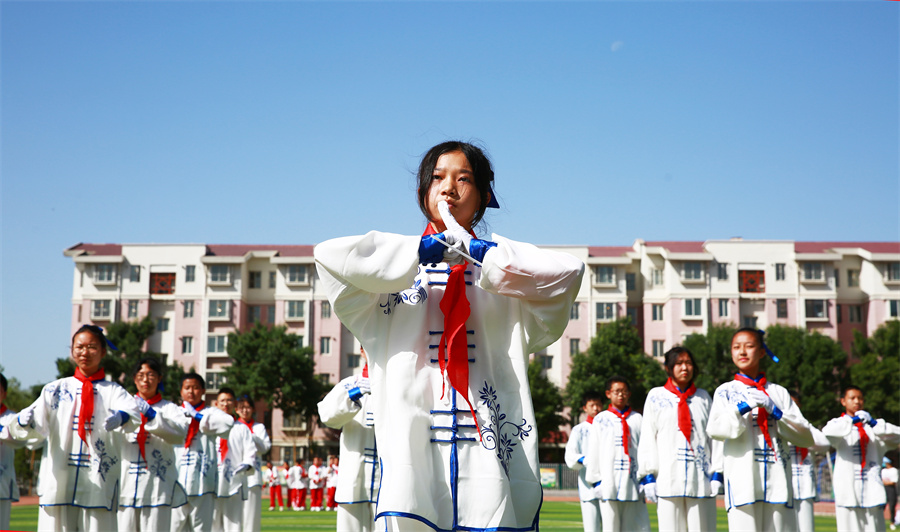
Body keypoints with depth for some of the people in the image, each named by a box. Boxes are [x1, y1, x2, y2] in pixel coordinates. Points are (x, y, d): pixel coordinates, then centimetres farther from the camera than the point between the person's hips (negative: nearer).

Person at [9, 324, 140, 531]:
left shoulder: (113, 391, 7)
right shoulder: (55, 390, 12)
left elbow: (134, 412, -15)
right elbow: (37, 426, -2)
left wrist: (120, 417, -38)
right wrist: (24, 421, -25)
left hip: (98, 485, -1)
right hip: (58, 482, 2)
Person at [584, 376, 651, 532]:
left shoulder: (637, 419, 10)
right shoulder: (600, 419, 7)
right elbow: (594, 451, 7)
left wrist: (648, 478, -2)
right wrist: (596, 480, 1)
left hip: (633, 482, 1)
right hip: (609, 482, -1)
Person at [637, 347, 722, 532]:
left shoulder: (703, 397, 14)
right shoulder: (656, 396, 9)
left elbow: (715, 435, 9)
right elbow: (647, 439, 5)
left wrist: (717, 473, 0)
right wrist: (649, 475, -3)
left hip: (701, 480, 1)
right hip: (667, 480, -1)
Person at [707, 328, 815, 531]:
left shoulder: (779, 392, 15)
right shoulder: (726, 391, 10)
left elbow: (806, 437, 6)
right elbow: (715, 430, -8)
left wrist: (775, 411, -6)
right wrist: (743, 407, -18)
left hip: (777, 483, 2)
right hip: (743, 483, -2)